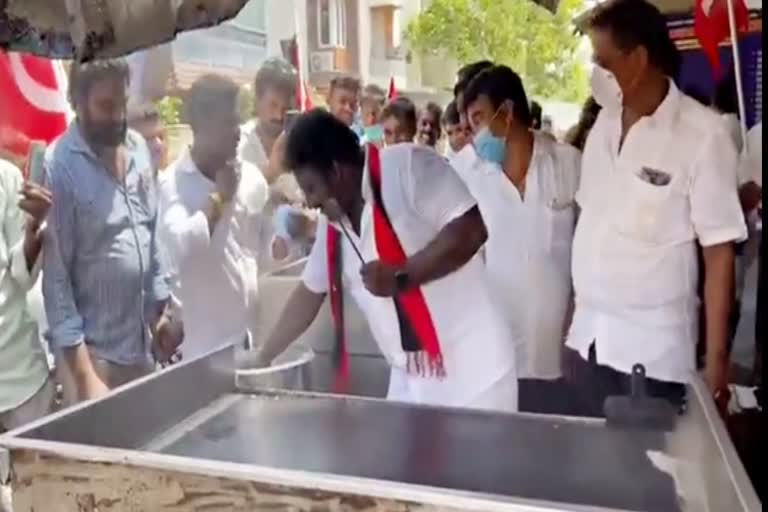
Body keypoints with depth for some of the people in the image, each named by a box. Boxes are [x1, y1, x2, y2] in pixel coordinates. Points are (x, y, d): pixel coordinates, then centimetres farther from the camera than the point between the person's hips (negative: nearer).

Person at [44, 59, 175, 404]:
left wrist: (160, 308, 9)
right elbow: (56, 275, -16)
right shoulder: (59, 168, -16)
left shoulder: (138, 149, 2)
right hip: (93, 350, -6)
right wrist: (83, 373, -17)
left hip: (140, 343, 6)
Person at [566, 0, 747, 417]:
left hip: (654, 353, -4)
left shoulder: (702, 134, -11)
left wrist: (716, 359, -10)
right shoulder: (604, 123, 3)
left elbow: (719, 252, -10)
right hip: (588, 340, 5)